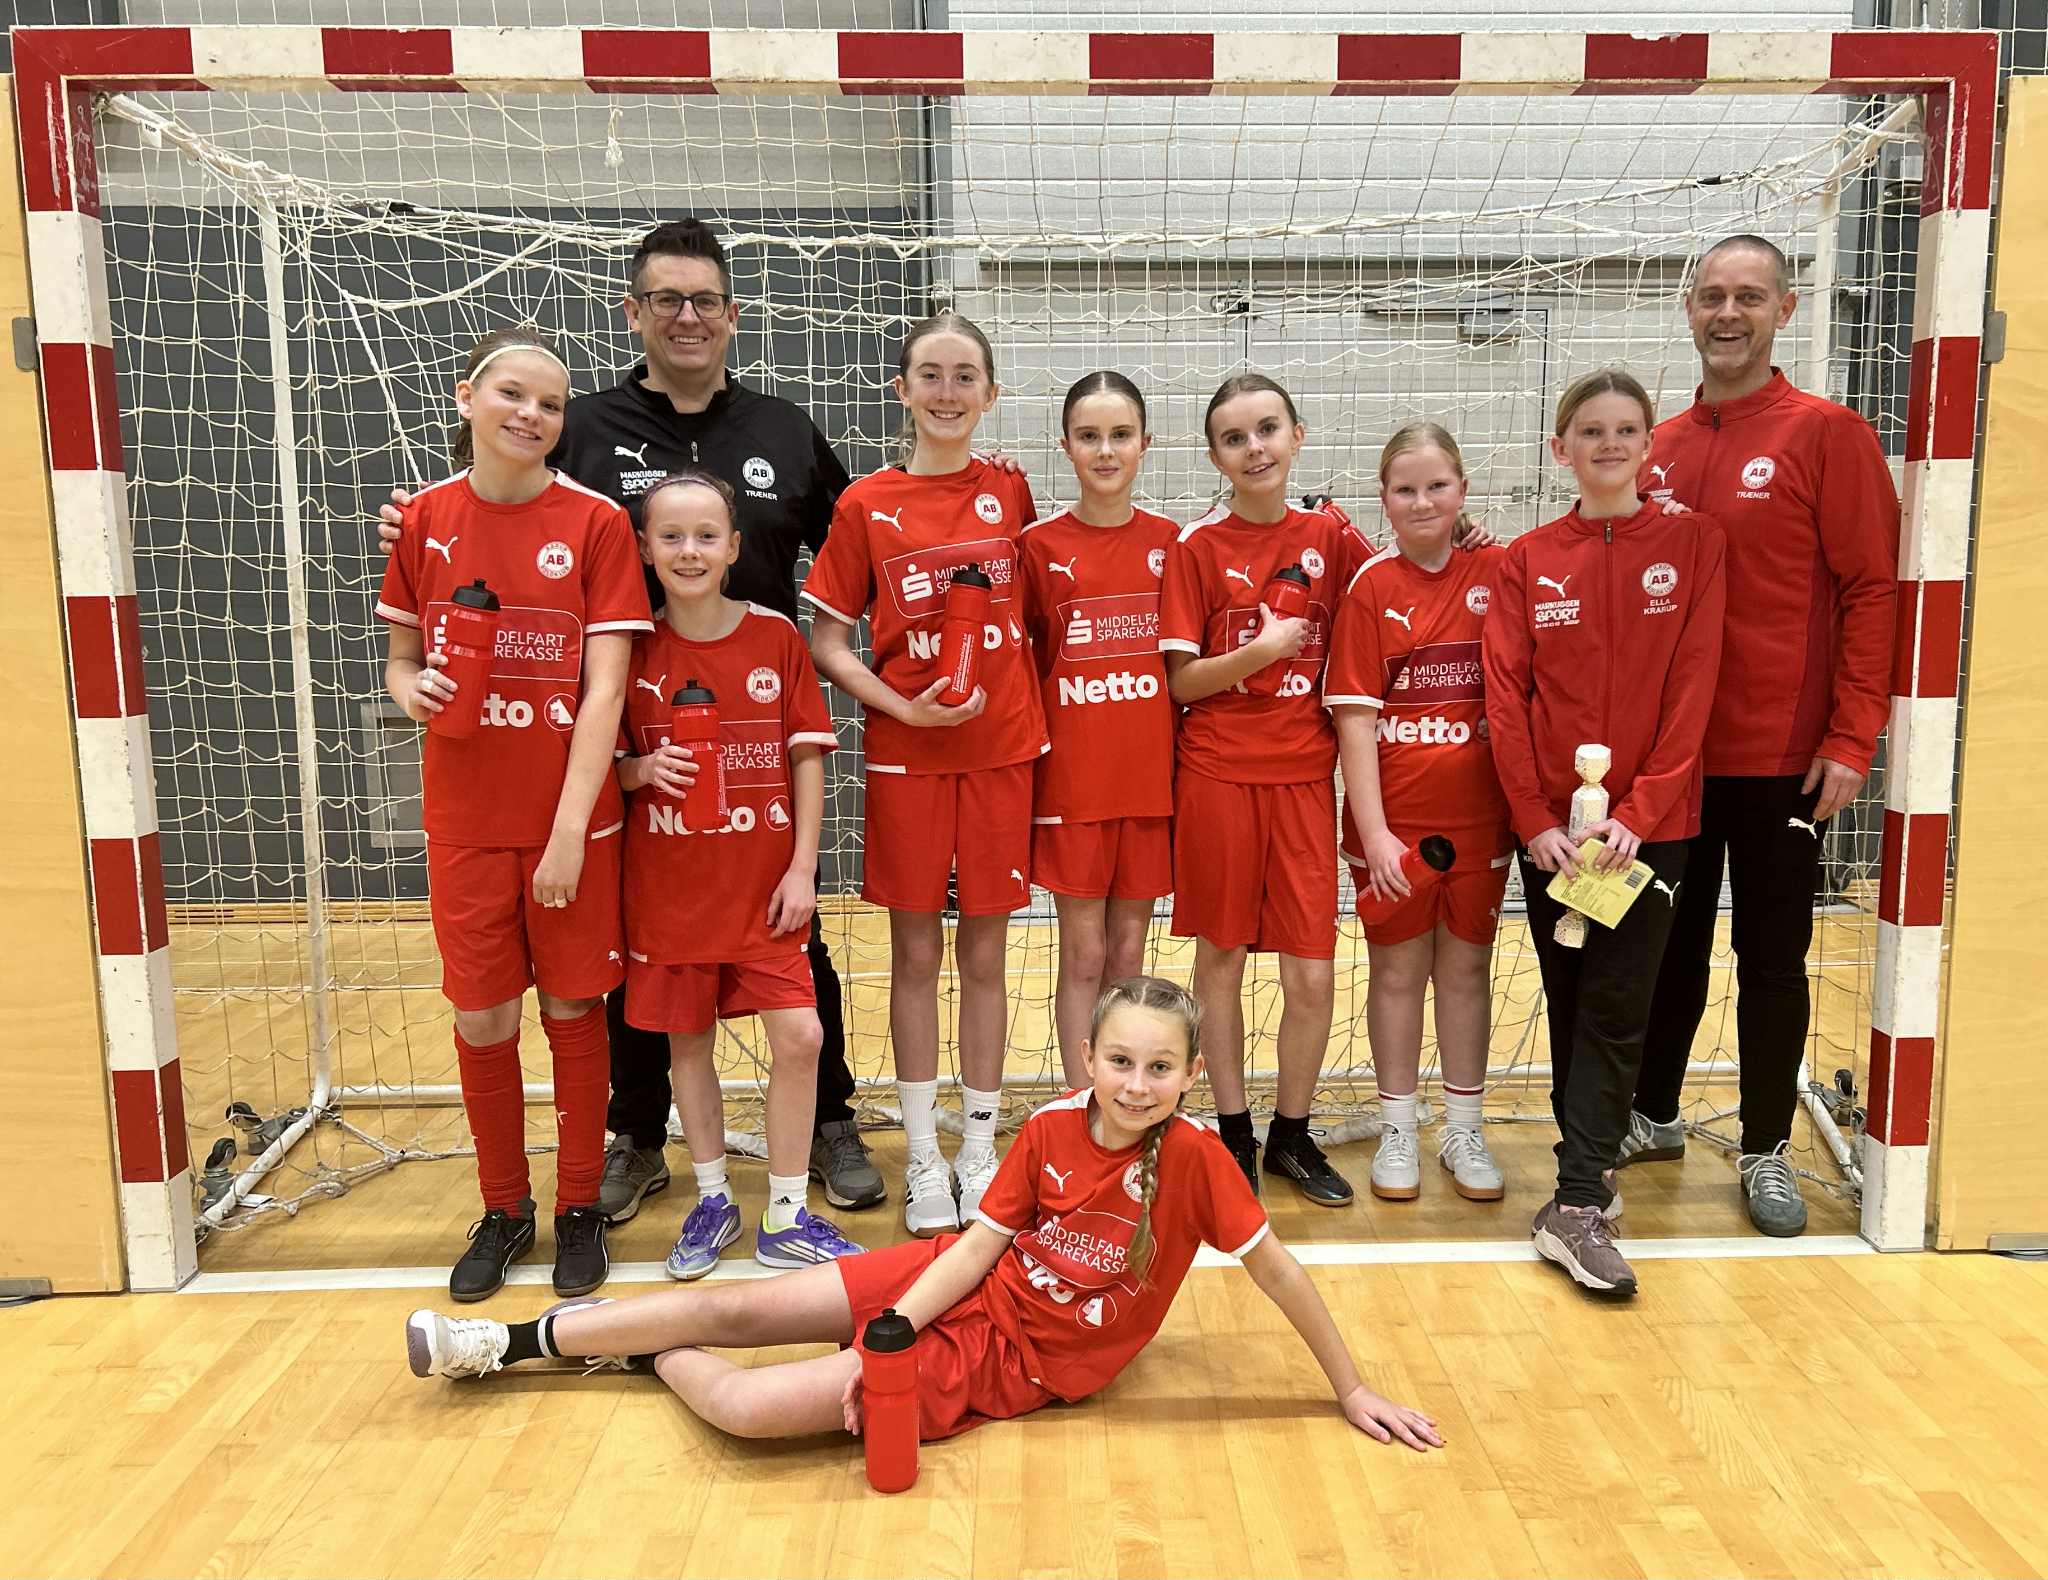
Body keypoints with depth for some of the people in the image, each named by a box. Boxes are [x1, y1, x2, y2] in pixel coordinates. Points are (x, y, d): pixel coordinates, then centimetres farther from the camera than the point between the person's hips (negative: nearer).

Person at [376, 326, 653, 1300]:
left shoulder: (595, 524, -7)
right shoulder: (423, 520, 2)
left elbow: (604, 688, -11)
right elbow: (400, 661, 11)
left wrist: (570, 830, -16)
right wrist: (411, 690, -14)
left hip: (572, 816, -2)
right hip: (464, 816, 2)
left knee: (573, 1011, 9)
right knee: (481, 1019, 9)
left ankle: (579, 1209, 27)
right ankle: (503, 1210, 30)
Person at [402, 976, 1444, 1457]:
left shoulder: (1193, 1158, -21)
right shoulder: (1052, 1128, -10)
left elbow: (1277, 1272, -13)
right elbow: (981, 1240, -7)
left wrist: (1352, 1391, -8)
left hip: (1020, 1359, -4)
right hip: (969, 1285, 4)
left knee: (752, 1408, -18)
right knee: (733, 1307, 2)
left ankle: (657, 1357, 17)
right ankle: (513, 1342, 22)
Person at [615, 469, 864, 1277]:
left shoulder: (777, 637, -3)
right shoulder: (631, 648, -2)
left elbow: (808, 758, -1)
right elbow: (606, 763, 5)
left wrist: (802, 868, -6)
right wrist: (642, 771, -18)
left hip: (764, 880, 0)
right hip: (668, 884, 1)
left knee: (799, 1036, -5)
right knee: (686, 1040, 10)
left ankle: (786, 1217, 12)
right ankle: (712, 1200, 30)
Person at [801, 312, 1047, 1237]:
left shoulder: (1010, 492, 4)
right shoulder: (865, 506, -2)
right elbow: (827, 640, -1)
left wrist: (1020, 693, -1)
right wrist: (900, 706, -14)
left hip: (1002, 748, 1)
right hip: (906, 753, -1)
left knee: (984, 953, 8)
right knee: (916, 954, 6)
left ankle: (980, 1154, 22)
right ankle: (922, 1158, 20)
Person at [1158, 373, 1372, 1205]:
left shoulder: (1329, 536, 4)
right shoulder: (1195, 546, -3)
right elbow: (1181, 681, -4)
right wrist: (1258, 651, -19)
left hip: (1305, 772, 2)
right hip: (1218, 772, -2)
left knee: (1312, 973, 1)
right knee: (1221, 955, 8)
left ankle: (1292, 1133, 22)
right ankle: (1232, 1130, 24)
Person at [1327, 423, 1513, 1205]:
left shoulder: (1496, 573, 0)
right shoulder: (1371, 588, -5)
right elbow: (1355, 717, -8)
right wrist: (1372, 830, -13)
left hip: (1479, 814, 2)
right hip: (1394, 817, -2)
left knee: (1466, 967, 13)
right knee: (1398, 970, 10)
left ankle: (1464, 1132, 27)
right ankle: (1397, 1132, 24)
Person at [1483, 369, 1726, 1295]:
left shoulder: (1692, 543, 0)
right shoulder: (1528, 561, 4)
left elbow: (1691, 689, -5)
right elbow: (1505, 697, 0)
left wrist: (1637, 810, -13)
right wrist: (1535, 820, -8)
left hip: (1650, 820, -2)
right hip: (1551, 824, 2)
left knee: (1617, 1008, -4)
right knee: (1569, 1002, 10)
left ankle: (1575, 1204, -1)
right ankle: (1589, 1173, 25)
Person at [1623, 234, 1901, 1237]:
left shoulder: (1827, 435, -6)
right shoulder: (1656, 451, 7)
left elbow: (1873, 590, -9)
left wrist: (1852, 739, -14)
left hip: (1782, 757, -4)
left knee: (1772, 959, 8)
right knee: (1669, 945, 16)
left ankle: (1765, 1151, 22)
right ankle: (1654, 1116, 32)